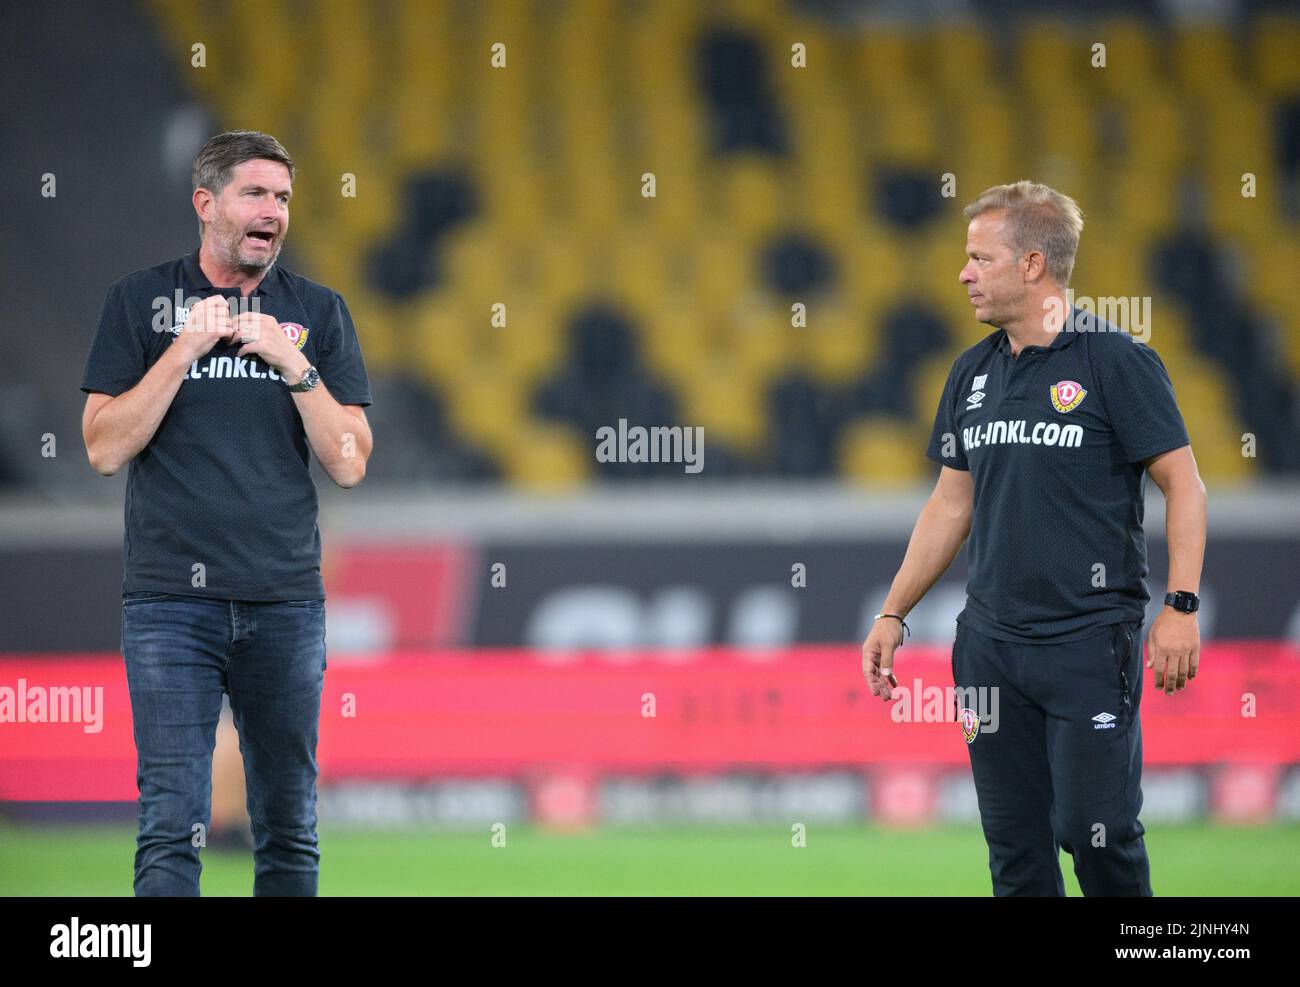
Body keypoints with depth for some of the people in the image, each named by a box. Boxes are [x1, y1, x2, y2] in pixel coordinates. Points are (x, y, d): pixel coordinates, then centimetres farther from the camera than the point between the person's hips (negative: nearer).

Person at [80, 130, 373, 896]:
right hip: (172, 601, -2)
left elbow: (350, 464, 3)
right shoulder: (142, 301, 5)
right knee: (173, 830, -10)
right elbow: (106, 448, -2)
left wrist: (293, 364, -9)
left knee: (290, 831, 6)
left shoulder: (318, 312, 9)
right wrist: (185, 351, -10)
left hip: (286, 602, 2)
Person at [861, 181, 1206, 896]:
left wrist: (1181, 608, -15)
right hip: (991, 643, 6)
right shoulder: (973, 373, 12)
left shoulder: (1116, 361, -6)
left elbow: (1184, 486, -6)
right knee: (1015, 843, 6)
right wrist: (893, 614, 15)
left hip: (1091, 641, -6)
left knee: (1096, 829, -9)